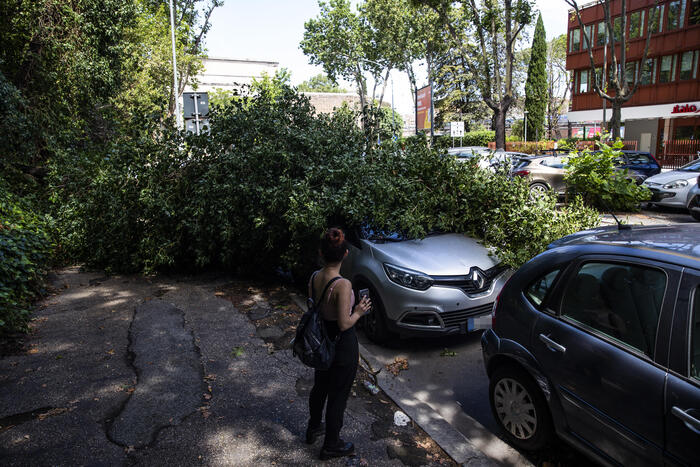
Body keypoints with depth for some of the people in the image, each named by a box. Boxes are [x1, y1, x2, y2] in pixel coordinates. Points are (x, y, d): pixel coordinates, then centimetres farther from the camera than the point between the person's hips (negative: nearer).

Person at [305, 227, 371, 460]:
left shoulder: (314, 277, -7)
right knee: (338, 395, 13)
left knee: (320, 387, 28)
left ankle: (313, 428, 50)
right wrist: (358, 311, -9)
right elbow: (344, 324, -27)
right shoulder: (342, 284, -29)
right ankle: (331, 445, 31)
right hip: (342, 345, -7)